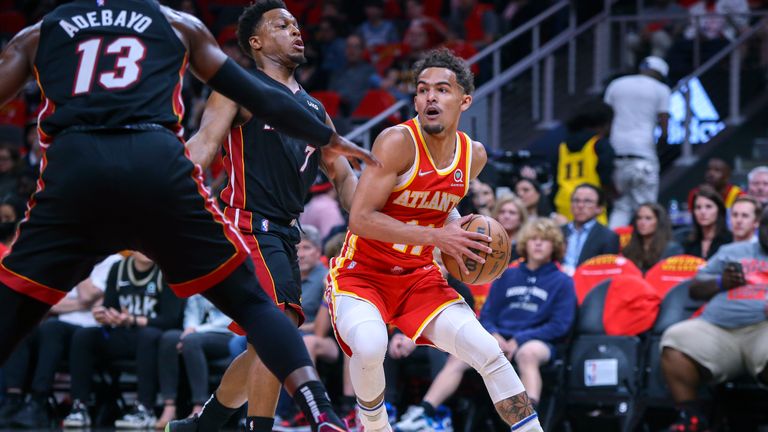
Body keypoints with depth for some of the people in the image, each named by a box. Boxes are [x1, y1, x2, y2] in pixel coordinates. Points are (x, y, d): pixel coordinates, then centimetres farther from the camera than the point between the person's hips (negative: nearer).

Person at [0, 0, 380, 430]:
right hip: (158, 161, 0)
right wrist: (329, 138, 37)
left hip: (73, 165, 0)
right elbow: (256, 95, 26)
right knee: (250, 299, 11)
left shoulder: (36, 35, 26)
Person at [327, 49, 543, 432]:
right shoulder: (398, 142, -20)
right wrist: (435, 236, -29)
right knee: (370, 346, -33)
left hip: (418, 278, 5)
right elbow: (360, 219, -26)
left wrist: (458, 230, -1)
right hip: (361, 273, -5)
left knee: (487, 350, -11)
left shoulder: (474, 155, 0)